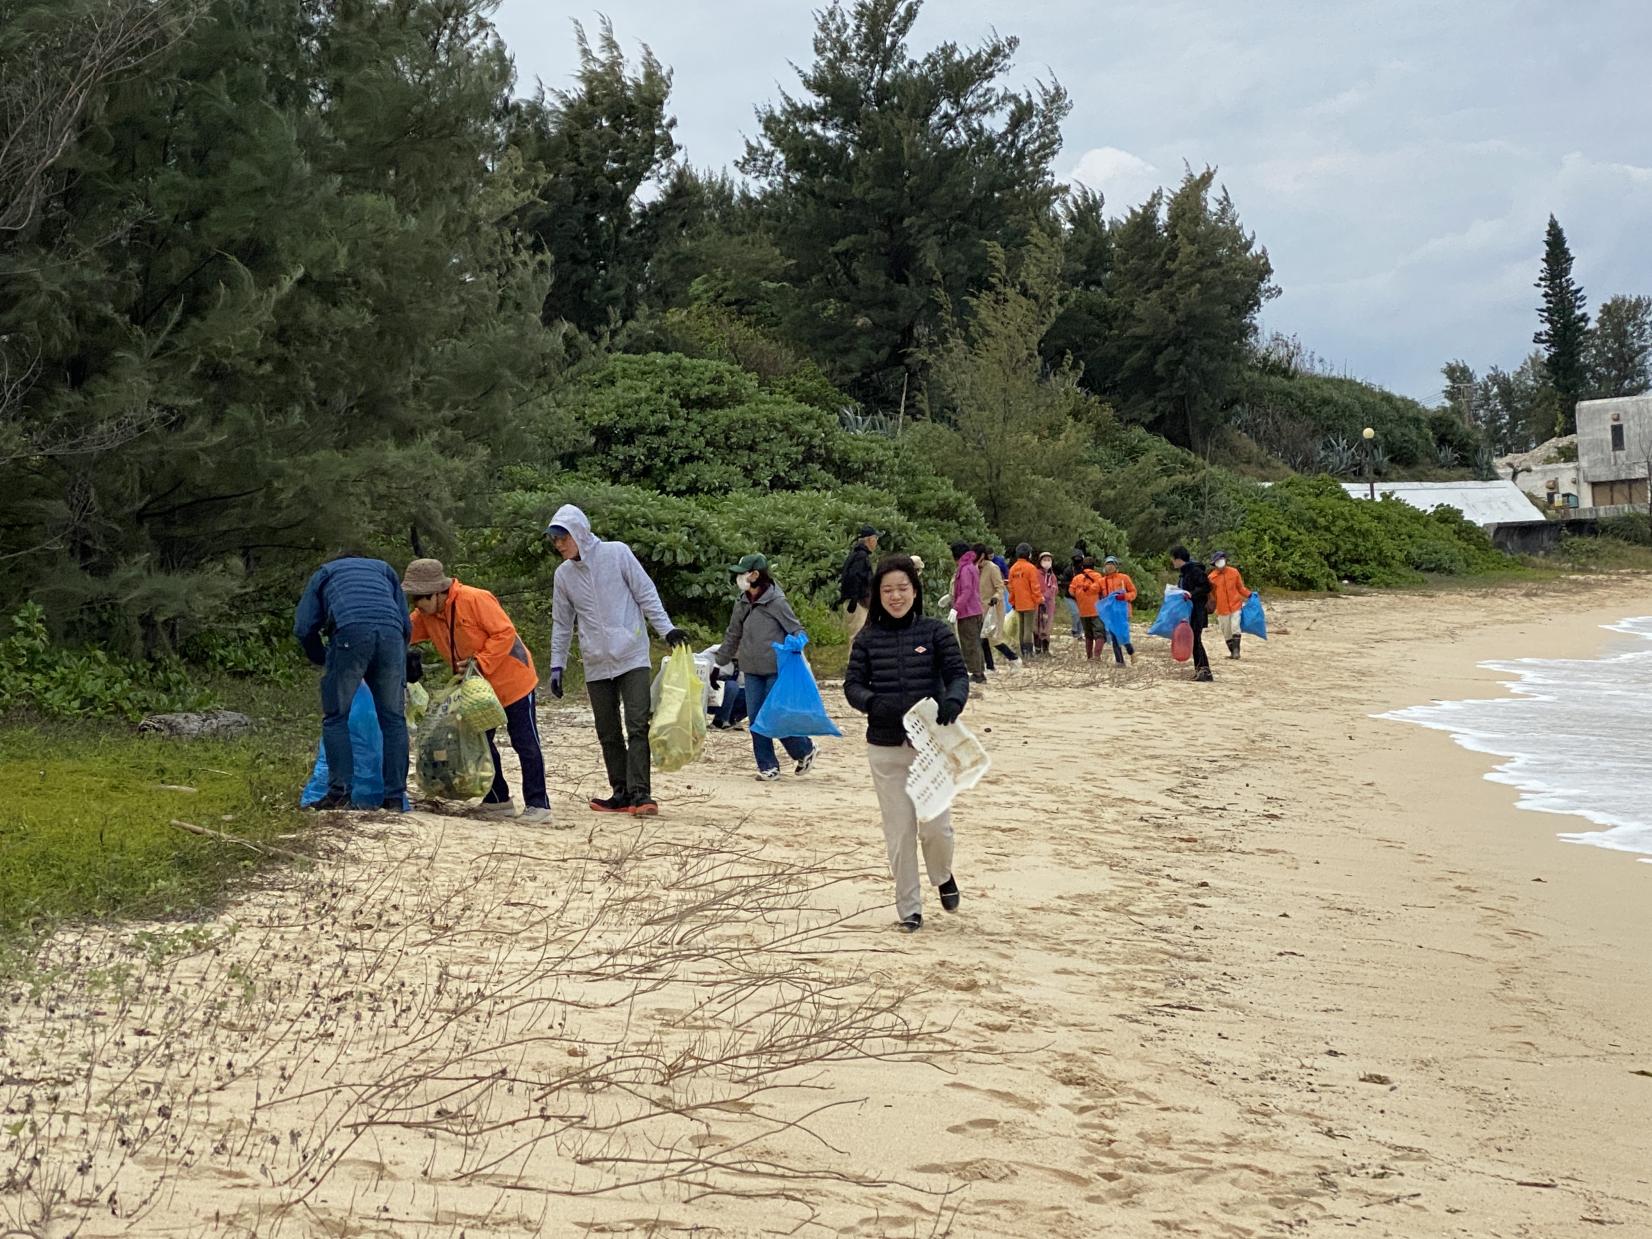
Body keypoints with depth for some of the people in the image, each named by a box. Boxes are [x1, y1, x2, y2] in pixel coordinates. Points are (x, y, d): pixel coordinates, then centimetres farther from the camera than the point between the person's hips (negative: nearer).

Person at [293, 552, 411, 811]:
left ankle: (340, 793, 0)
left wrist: (323, 661, 36)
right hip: (390, 632, 2)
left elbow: (304, 627, 21)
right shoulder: (384, 569, 37)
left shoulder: (325, 572, 31)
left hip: (350, 633, -2)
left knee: (336, 718, 7)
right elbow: (406, 624, 28)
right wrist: (400, 671, 38)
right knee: (393, 719, 10)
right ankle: (395, 798, 8)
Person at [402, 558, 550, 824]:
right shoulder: (426, 615, -1)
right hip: (478, 688, 8)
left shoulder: (475, 600, -24)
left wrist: (480, 662, -29)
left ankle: (538, 805, -2)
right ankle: (499, 801, 21)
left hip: (513, 680, -8)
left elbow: (505, 633, -25)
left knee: (525, 742, -5)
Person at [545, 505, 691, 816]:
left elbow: (646, 594, -1)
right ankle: (622, 793, 12)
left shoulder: (617, 554, -3)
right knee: (608, 733, 6)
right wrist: (557, 665, 14)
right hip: (596, 665, 4)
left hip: (632, 657, -4)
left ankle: (640, 793, -16)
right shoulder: (563, 574, 9)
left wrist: (666, 629, -8)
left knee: (638, 726, -12)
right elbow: (562, 624, 16)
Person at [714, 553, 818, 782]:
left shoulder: (776, 602, -12)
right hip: (752, 670, 6)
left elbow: (797, 629, -7)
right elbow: (733, 635, 18)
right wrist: (720, 660, 20)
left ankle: (805, 749, 18)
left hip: (776, 670, -6)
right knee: (756, 720, 4)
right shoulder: (741, 604, 6)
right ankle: (767, 766, 12)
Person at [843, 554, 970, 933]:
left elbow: (958, 675, -4)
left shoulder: (936, 632, 0)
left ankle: (943, 875, 29)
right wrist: (873, 703, -21)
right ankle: (909, 907, 17)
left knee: (935, 825, -4)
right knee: (899, 831, 4)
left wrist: (952, 702, -26)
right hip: (886, 747, 1)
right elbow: (853, 684, 1)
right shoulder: (868, 639, 4)